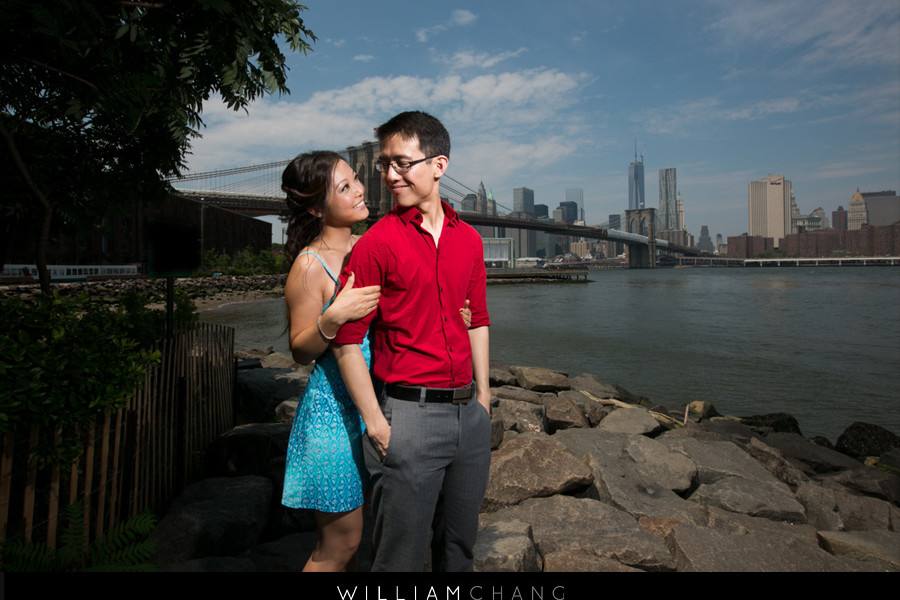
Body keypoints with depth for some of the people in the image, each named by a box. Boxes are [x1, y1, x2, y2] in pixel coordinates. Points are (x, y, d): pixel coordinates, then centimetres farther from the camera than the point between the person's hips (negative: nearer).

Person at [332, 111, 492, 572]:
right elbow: (347, 340, -11)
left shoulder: (469, 239, 8)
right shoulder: (377, 243, -9)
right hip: (409, 412, -5)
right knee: (401, 554, 8)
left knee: (460, 543, 20)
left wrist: (482, 396, 13)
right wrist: (376, 424, -12)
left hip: (469, 413, 6)